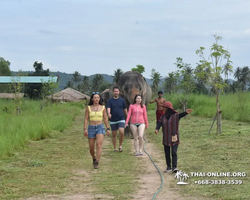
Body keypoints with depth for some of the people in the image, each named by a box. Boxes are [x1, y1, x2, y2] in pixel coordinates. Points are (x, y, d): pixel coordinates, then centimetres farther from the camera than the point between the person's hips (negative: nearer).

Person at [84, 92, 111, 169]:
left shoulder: (103, 107, 4)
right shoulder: (88, 108, 3)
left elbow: (105, 119, 9)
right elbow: (86, 119, 2)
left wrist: (108, 129, 8)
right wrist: (85, 129, -7)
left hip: (100, 127, -1)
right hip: (91, 128, 1)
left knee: (99, 144, -20)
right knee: (91, 147, 6)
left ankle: (96, 163, -20)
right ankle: (94, 158, 37)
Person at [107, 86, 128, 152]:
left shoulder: (122, 100, 5)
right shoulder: (110, 100, 2)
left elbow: (125, 110, 10)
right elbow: (108, 108, -13)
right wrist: (109, 114, -34)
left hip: (121, 119, -1)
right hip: (113, 120, 1)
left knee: (121, 132, -18)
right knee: (114, 134, 6)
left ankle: (120, 146, 0)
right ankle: (115, 148, 18)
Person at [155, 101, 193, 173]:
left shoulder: (175, 115, -3)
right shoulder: (163, 117, 6)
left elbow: (181, 115, -23)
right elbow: (159, 123, -7)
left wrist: (186, 112, -44)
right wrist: (157, 129, -29)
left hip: (174, 138, -4)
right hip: (166, 138, 4)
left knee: (174, 153, -11)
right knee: (167, 153, 8)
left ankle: (174, 167, -11)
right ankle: (169, 167, 19)